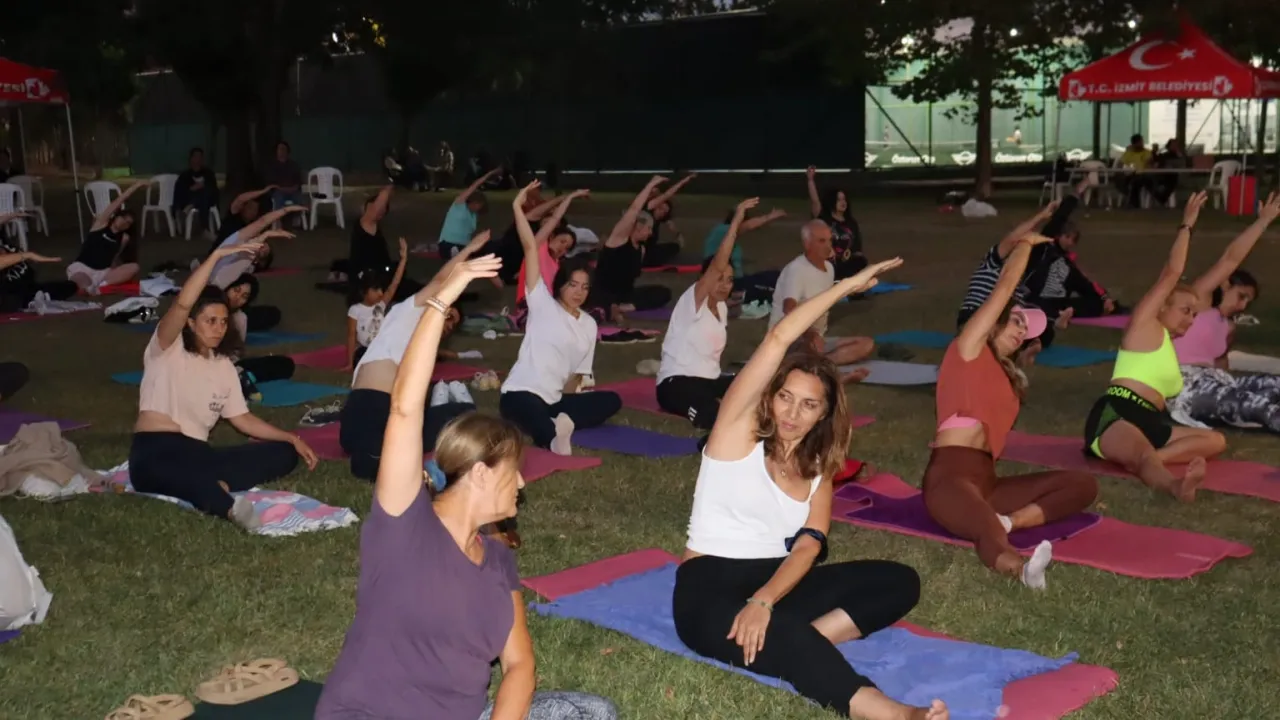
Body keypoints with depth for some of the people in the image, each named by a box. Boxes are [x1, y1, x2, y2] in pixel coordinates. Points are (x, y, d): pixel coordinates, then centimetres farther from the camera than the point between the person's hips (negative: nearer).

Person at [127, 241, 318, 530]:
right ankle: (229, 506, -70)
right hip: (155, 455, -7)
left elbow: (242, 418, 17)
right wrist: (218, 255, -23)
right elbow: (182, 304, -20)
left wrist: (292, 438, 4)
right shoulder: (167, 350, 0)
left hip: (197, 454, 7)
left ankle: (214, 486, -34)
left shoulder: (223, 366, 18)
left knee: (284, 453, -10)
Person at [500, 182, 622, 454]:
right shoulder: (543, 304, -2)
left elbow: (579, 372, 17)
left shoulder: (589, 324, 14)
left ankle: (563, 421, -20)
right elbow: (531, 247, -8)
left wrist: (569, 392, 2)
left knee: (612, 401, -9)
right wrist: (517, 207, -11)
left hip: (555, 399, 9)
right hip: (521, 394, -9)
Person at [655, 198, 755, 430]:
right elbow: (717, 266, -26)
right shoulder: (692, 303, -13)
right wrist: (736, 221, -29)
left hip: (710, 379, 9)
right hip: (676, 382, -9)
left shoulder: (722, 308, 11)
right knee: (715, 415, -38)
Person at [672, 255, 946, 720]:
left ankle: (803, 639, -30)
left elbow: (808, 546, -8)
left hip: (776, 583, 7)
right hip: (709, 589, -6)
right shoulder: (739, 430, -5)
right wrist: (850, 284, -15)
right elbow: (779, 339, -19)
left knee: (900, 582, -9)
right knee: (779, 633, -40)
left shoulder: (818, 468, 8)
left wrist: (764, 601, -27)